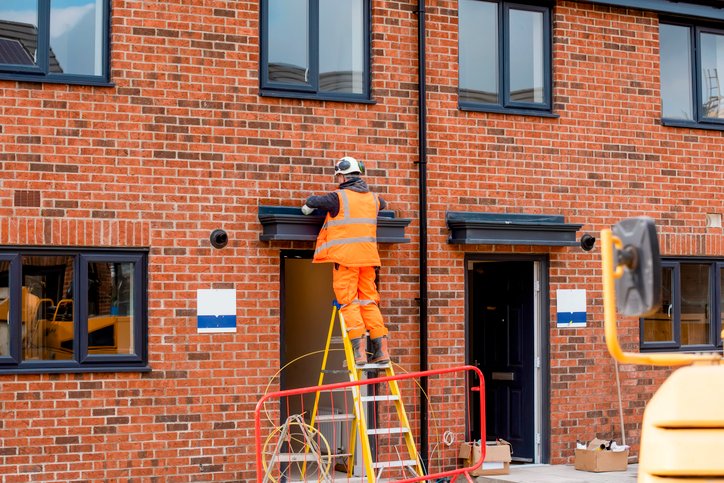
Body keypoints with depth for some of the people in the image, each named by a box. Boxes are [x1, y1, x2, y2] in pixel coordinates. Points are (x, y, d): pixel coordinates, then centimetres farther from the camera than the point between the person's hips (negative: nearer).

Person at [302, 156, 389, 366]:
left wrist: (309, 205, 27)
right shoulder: (372, 198, 13)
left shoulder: (339, 197, -5)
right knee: (369, 301, 9)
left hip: (345, 257, -5)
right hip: (368, 257, 5)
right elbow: (383, 205, 37)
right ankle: (381, 349, 3)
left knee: (348, 302, -3)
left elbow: (309, 205, 4)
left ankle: (359, 351, -11)